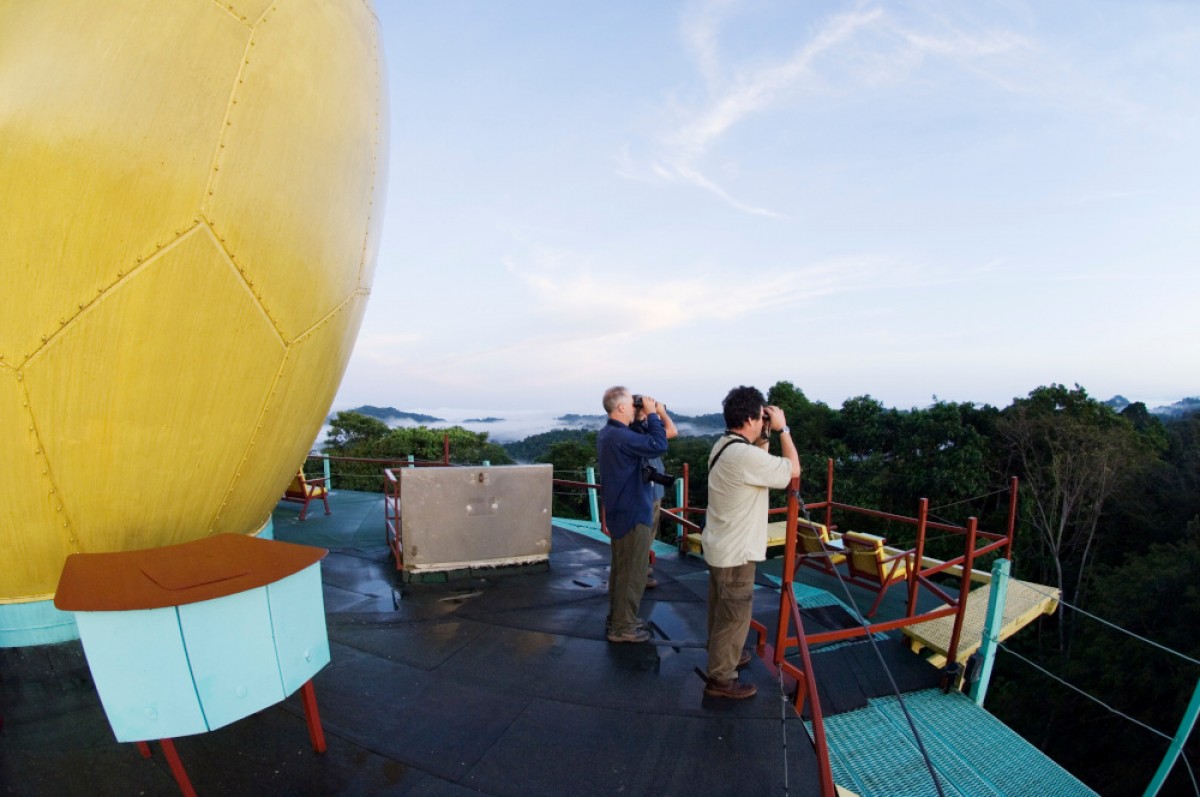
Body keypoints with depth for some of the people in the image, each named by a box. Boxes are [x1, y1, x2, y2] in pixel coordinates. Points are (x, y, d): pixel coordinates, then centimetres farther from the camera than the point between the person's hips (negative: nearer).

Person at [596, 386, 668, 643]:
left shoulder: (607, 433, 8)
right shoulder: (620, 436, -26)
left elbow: (641, 443, 12)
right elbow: (659, 446, -27)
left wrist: (649, 417, 3)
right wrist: (652, 414, -16)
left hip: (620, 511, 10)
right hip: (633, 513, -10)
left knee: (621, 568, 20)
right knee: (632, 573, 3)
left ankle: (616, 618, 32)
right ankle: (622, 627, 14)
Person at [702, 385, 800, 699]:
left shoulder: (724, 446, 3)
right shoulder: (746, 455, -28)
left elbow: (760, 467, 16)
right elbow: (793, 469, -16)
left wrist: (764, 437, 5)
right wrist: (782, 428, -9)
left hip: (719, 546, 10)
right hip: (735, 552, -10)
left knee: (721, 611, 24)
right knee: (734, 615, 6)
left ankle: (722, 656, 43)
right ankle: (720, 679, 21)